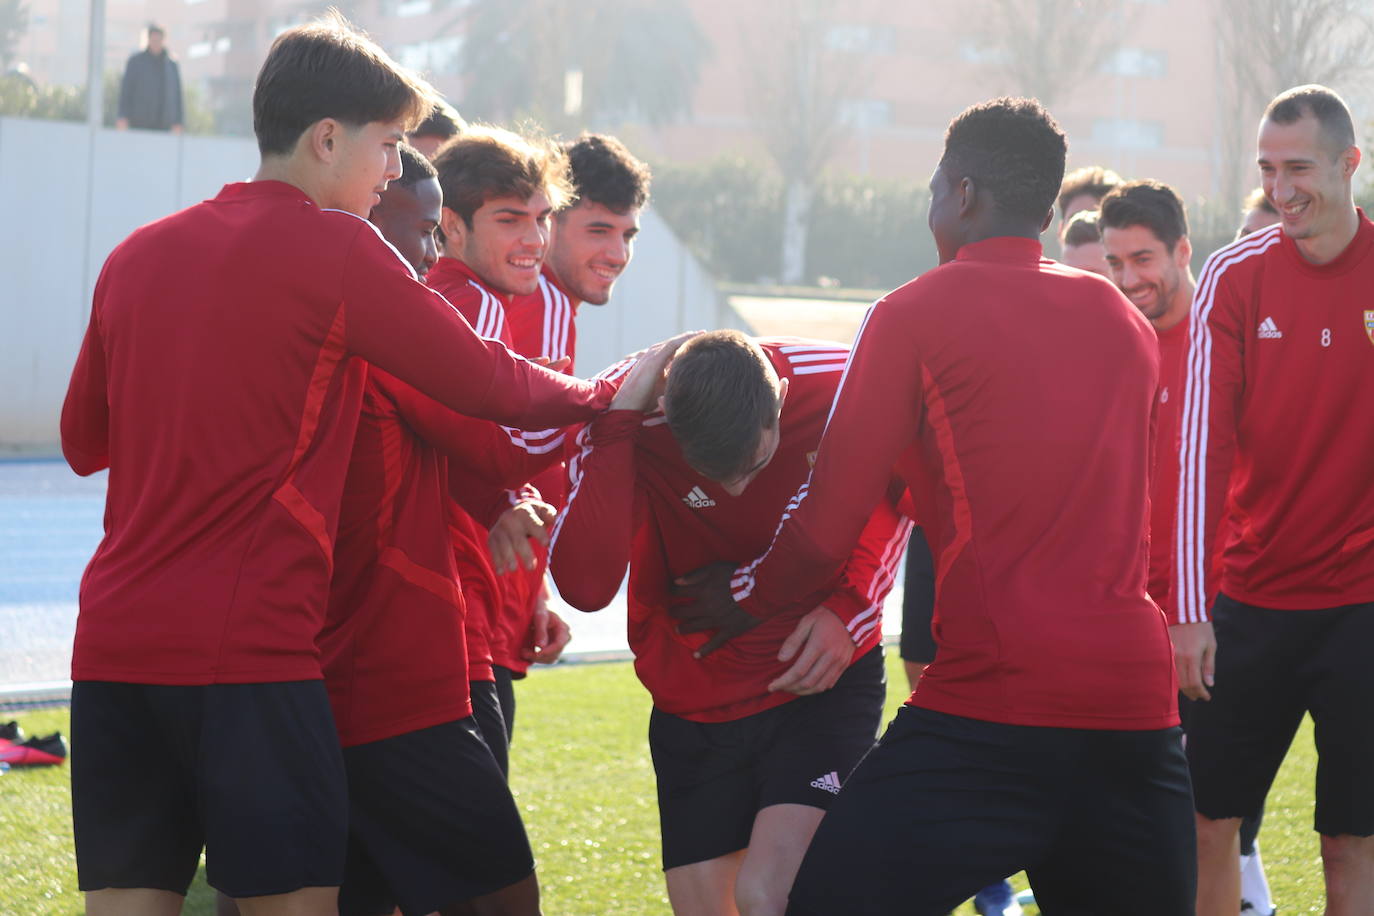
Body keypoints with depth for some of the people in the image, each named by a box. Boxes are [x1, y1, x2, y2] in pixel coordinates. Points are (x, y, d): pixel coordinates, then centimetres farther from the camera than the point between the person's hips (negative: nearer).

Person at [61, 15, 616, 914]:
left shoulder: (139, 255, 13)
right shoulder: (339, 250, -4)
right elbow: (484, 381, 1)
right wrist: (603, 395, 18)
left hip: (114, 640, 6)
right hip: (249, 650, -6)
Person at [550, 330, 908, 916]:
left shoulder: (837, 386, -19)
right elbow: (586, 587, -34)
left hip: (824, 684, -2)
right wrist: (617, 423, -35)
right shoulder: (631, 425, -21)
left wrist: (849, 608, -10)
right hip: (694, 706, 2)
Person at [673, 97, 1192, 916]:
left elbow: (829, 522, 1)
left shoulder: (916, 314, 0)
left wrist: (748, 600, 21)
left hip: (993, 703, -5)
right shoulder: (1129, 323, 16)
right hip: (1138, 703, 5)